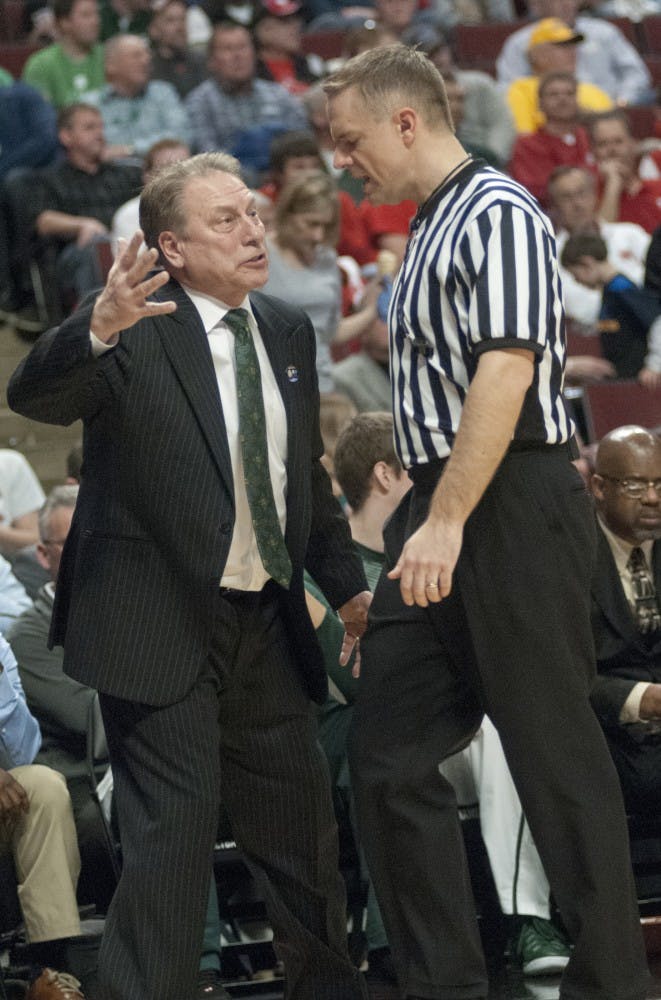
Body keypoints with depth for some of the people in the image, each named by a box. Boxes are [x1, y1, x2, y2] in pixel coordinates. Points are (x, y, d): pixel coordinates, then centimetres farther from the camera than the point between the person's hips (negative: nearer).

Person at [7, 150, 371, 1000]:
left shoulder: (288, 332, 10)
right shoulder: (134, 333, -11)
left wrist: (347, 585, 15)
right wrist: (97, 330, -49)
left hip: (266, 625, 7)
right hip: (161, 628, -6)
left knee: (302, 827, 16)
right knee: (171, 834, -9)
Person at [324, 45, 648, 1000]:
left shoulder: (497, 215, -11)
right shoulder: (430, 228, 18)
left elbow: (504, 373, -21)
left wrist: (448, 523, -25)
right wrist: (422, 520, 15)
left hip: (511, 509, -10)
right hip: (440, 517, 10)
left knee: (554, 750, -3)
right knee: (389, 755, 5)